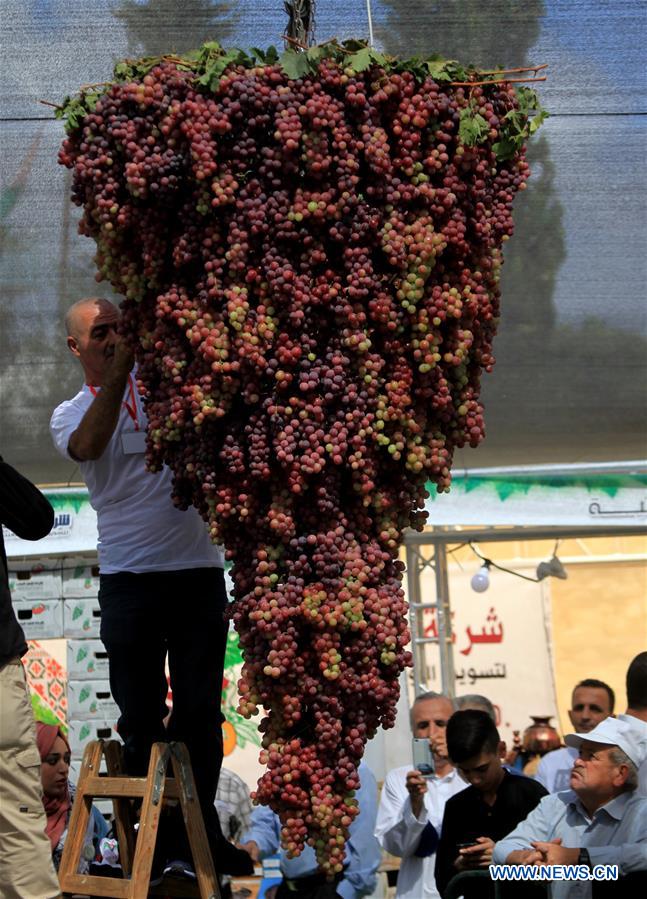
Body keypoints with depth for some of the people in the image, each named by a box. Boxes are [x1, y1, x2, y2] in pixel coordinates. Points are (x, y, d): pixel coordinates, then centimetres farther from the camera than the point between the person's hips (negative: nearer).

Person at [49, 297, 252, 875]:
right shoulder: (70, 414, 6)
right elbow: (87, 446, -16)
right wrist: (117, 375, -24)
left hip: (198, 569, 1)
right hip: (129, 577, -1)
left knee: (200, 709, 5)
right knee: (141, 714, 2)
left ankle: (200, 831, 14)